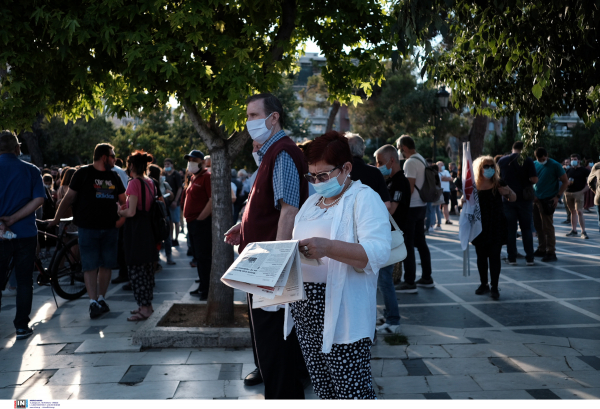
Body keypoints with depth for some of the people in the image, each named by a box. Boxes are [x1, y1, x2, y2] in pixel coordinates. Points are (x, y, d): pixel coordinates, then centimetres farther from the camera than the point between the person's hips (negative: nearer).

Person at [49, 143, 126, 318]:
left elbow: (123, 201, 17)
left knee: (106, 265, 7)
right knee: (90, 266, -5)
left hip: (110, 228, 4)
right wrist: (56, 219, -2)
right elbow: (69, 198, 0)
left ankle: (101, 298, 18)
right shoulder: (83, 173, -1)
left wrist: (122, 218, 0)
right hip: (88, 228, -4)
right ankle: (93, 302, -5)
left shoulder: (114, 177, 13)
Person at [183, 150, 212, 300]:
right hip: (192, 222, 10)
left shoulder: (207, 176, -12)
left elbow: (213, 200, -21)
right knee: (198, 256, 15)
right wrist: (189, 218, 14)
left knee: (204, 257, -7)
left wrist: (200, 218, -19)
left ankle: (207, 290, -2)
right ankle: (202, 286, 24)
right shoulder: (193, 178, 17)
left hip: (202, 222, -10)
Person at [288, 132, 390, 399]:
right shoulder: (313, 201, 18)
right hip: (303, 308, 8)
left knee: (352, 391, -5)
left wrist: (329, 247, -32)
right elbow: (300, 244, 23)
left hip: (341, 313, -7)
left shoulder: (364, 198, -7)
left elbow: (378, 252, -20)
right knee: (322, 387, 13)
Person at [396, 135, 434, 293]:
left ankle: (409, 282, -4)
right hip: (421, 206, 9)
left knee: (408, 244, -5)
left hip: (411, 207, -9)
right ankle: (427, 278, 21)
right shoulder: (422, 160, 14)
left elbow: (410, 188, -20)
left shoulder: (410, 162, -15)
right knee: (420, 242, 15)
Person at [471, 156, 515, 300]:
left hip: (496, 227, -2)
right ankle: (484, 284, 23)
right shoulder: (474, 186, 2)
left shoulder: (499, 184, -1)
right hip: (480, 227, 2)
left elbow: (513, 199, 6)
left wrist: (508, 192, -15)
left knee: (494, 256, -4)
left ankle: (494, 287, 0)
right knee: (481, 256, 10)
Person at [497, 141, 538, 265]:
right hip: (524, 199, -1)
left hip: (508, 199, 1)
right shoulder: (528, 161, -6)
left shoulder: (502, 161, 2)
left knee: (510, 228, 7)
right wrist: (526, 180, 9)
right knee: (526, 228, 7)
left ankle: (512, 258, 7)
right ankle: (529, 258, 7)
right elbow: (534, 179, -11)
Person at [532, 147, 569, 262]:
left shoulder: (555, 165, -8)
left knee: (547, 226, -7)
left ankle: (551, 253, -3)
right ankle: (541, 250, 22)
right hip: (536, 200, 6)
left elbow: (566, 182, -5)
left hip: (547, 200, -6)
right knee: (538, 226, 11)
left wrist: (557, 196, -12)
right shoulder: (534, 164, 8)